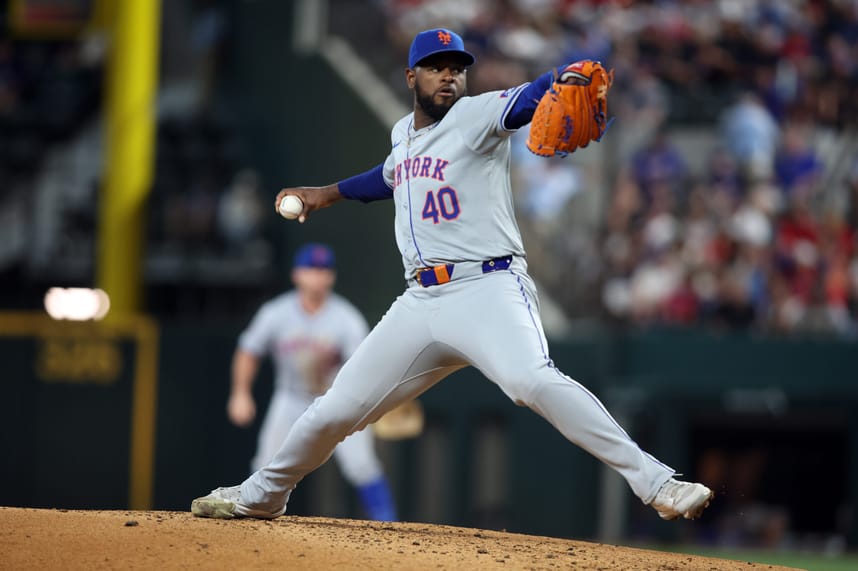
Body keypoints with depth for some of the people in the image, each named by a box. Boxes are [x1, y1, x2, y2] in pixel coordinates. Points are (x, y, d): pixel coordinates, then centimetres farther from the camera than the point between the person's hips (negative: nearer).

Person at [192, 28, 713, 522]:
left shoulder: (476, 116, -3)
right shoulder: (404, 133, 17)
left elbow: (528, 100, -24)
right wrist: (328, 194, 38)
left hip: (488, 289, -6)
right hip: (421, 300, 6)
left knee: (532, 380, -33)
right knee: (337, 410, 10)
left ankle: (656, 484, -36)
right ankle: (261, 495, 34)